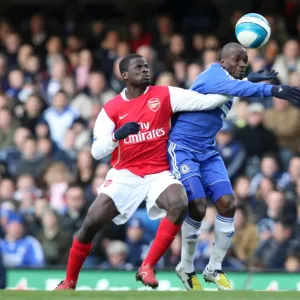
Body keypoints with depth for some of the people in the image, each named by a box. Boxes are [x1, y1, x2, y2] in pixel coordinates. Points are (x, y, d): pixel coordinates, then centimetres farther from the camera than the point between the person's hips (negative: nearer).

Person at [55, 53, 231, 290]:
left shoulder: (164, 95, -1)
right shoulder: (111, 109, -1)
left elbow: (206, 101, -7)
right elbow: (96, 152, -6)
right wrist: (117, 135, -25)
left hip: (159, 173, 0)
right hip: (125, 174, 0)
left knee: (180, 205, -31)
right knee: (91, 223, -11)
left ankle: (147, 268, -20)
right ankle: (70, 282, 11)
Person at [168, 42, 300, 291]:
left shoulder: (230, 81, 8)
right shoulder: (213, 76, -19)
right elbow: (236, 88, -42)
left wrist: (251, 79, 26)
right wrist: (273, 89, -56)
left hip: (207, 152, 8)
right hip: (182, 148, -8)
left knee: (227, 204, -6)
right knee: (198, 208, -18)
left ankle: (214, 269, 8)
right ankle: (186, 268, 4)